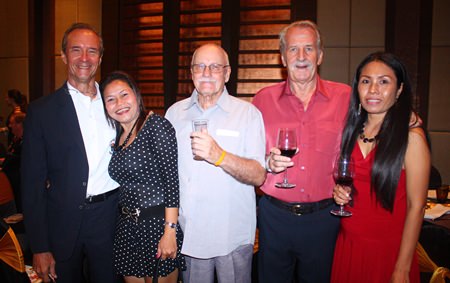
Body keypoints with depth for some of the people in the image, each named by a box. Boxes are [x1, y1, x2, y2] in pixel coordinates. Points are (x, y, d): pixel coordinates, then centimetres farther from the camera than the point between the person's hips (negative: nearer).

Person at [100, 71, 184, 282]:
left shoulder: (157, 125, -12)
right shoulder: (117, 138, 10)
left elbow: (172, 180, -18)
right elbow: (123, 185, 14)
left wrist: (169, 231, -20)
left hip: (158, 224, -6)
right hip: (127, 227, 7)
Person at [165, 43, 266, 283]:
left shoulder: (248, 113, -6)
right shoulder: (175, 112, 5)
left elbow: (258, 176, -14)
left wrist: (219, 156, -30)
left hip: (233, 235, -2)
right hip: (188, 233, 3)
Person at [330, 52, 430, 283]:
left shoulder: (411, 136, -13)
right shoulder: (352, 130, 2)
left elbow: (416, 206, -13)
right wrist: (340, 191, -6)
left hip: (387, 249, -4)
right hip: (347, 243, 5)